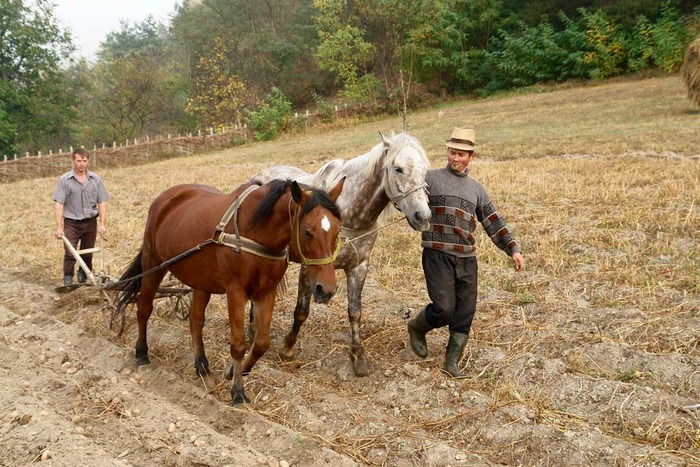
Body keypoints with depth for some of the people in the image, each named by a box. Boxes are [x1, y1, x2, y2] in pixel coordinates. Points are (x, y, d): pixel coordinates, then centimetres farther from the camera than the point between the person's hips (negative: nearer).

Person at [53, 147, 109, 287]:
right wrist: (59, 227, -13)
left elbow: (101, 203, 2)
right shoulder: (65, 180, -5)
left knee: (87, 254, 11)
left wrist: (102, 224, -6)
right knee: (70, 254, -6)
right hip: (71, 223, -2)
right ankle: (68, 283, 1)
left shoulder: (96, 179, 1)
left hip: (90, 222, 2)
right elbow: (59, 204, -7)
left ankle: (83, 280, 28)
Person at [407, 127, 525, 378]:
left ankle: (452, 362, 19)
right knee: (444, 308, -11)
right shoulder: (431, 178, 5)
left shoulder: (476, 188, 17)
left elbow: (494, 222, 17)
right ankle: (417, 328, 21)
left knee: (465, 312, 4)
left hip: (467, 258, 5)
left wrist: (513, 248, 9)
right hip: (437, 254, -5)